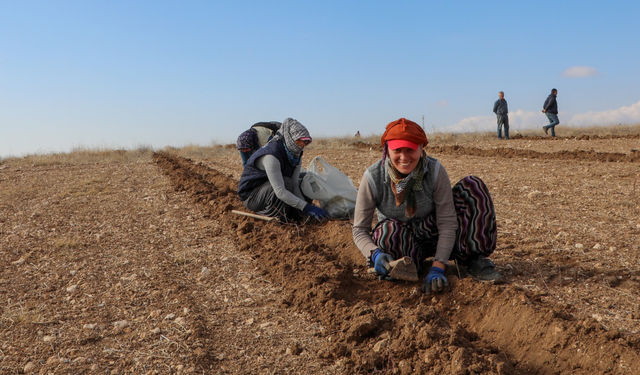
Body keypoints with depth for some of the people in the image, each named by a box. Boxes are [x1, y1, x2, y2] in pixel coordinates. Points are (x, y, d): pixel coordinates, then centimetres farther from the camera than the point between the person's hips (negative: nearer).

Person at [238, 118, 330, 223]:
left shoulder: (296, 155, -5)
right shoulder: (271, 156, -31)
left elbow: (295, 185, -11)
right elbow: (279, 191, -36)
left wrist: (306, 208, -24)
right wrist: (306, 207, -39)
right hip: (251, 196, -8)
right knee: (286, 182, -31)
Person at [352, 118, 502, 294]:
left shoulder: (435, 171, -20)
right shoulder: (372, 178, -22)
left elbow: (447, 223, -19)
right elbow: (359, 229, -17)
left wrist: (437, 267, -29)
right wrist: (375, 253, -38)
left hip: (432, 234, 2)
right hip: (400, 240, -2)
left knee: (472, 185, -20)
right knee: (388, 230, -42)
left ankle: (474, 260, -12)